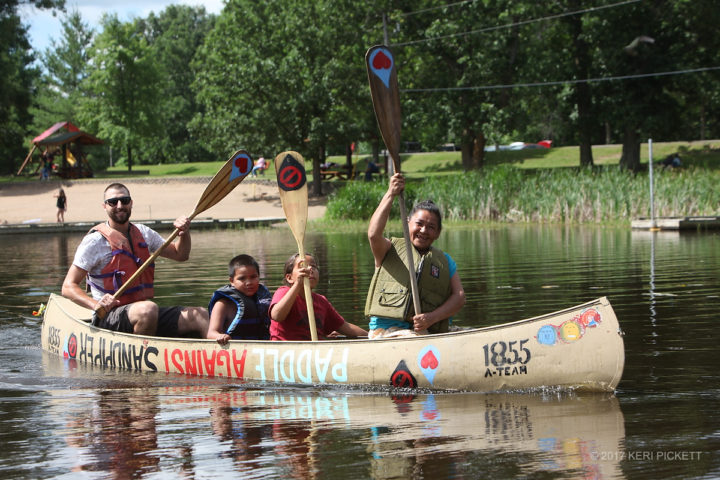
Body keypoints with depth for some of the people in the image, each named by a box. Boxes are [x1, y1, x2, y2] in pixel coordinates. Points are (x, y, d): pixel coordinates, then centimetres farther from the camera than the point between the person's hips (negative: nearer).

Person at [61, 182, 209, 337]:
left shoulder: (143, 233, 15)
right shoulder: (94, 241, -5)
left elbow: (179, 254, 26)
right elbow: (68, 287, -9)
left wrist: (184, 233, 4)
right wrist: (95, 304, -27)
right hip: (109, 320, -6)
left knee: (200, 315, -13)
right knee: (148, 309, -38)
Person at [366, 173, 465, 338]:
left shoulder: (445, 261, 22)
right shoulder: (391, 249, 13)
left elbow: (459, 296, 10)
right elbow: (373, 235, -10)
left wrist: (432, 317, -8)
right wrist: (390, 194, -13)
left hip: (427, 332, 3)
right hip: (386, 329, -3)